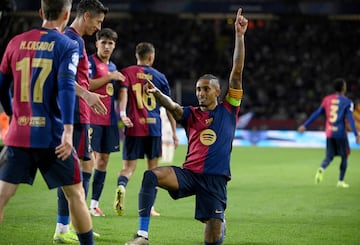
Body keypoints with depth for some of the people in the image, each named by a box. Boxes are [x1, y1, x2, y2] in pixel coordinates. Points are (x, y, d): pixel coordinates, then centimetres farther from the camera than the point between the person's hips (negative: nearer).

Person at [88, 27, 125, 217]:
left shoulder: (113, 67, 19)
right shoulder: (90, 62, -5)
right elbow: (87, 84, -19)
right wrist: (110, 77, -16)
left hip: (109, 119, 8)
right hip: (92, 118, -7)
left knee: (103, 160, 6)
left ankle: (94, 203, 10)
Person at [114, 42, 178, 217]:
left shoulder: (127, 73, 6)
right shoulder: (159, 76, 10)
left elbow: (123, 92, -12)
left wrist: (122, 113, -24)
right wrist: (174, 131, 16)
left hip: (133, 127, -1)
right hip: (154, 127, 1)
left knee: (129, 166, 1)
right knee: (152, 168, 12)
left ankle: (121, 186, -31)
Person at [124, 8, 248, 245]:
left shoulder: (228, 110, 6)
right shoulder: (191, 114, 10)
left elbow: (237, 71, -1)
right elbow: (172, 107, -13)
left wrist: (239, 35, -6)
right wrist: (157, 94, -36)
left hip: (216, 178, -2)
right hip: (189, 173, 2)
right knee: (151, 175, -27)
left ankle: (220, 221, 36)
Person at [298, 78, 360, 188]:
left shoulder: (327, 99, 6)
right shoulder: (347, 102, -5)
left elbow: (317, 113, 4)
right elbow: (350, 118, -13)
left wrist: (305, 125, 7)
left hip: (329, 133, 4)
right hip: (341, 133, -4)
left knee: (329, 156, 9)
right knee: (344, 156, 13)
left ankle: (321, 169, -23)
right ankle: (341, 181, 12)